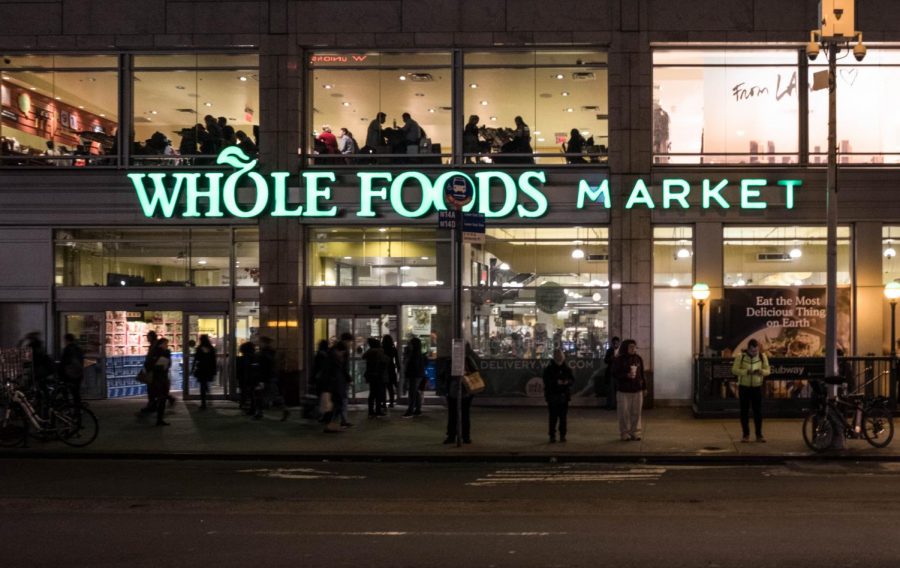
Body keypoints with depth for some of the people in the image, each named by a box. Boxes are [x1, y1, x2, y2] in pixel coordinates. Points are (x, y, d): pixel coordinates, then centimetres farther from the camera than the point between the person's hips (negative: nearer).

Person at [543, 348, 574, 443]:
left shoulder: (566, 369, 9)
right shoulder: (548, 369, -2)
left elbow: (572, 380, 9)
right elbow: (546, 381, -10)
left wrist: (567, 382, -13)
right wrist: (557, 382, -22)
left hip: (564, 396, 3)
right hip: (552, 395, -3)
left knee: (563, 417, 6)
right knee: (553, 417, -4)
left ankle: (562, 435, 15)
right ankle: (552, 436, 2)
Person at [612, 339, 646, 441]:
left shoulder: (638, 359, 6)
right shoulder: (619, 360, -5)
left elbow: (642, 374, 11)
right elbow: (615, 374, -6)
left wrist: (643, 387, 10)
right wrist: (627, 375, -20)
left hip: (637, 390, 3)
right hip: (623, 391, -3)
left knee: (636, 413, 4)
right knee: (624, 413, 0)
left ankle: (635, 432, 14)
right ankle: (625, 433, 9)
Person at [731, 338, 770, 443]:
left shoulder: (762, 356, -3)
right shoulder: (741, 356, -10)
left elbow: (768, 370, 0)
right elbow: (734, 370, -13)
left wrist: (762, 371, -23)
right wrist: (746, 371, -28)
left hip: (757, 387, 1)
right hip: (744, 387, -1)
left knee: (758, 411, 2)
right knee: (744, 411, 3)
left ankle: (759, 435, 9)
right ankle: (745, 435, 11)